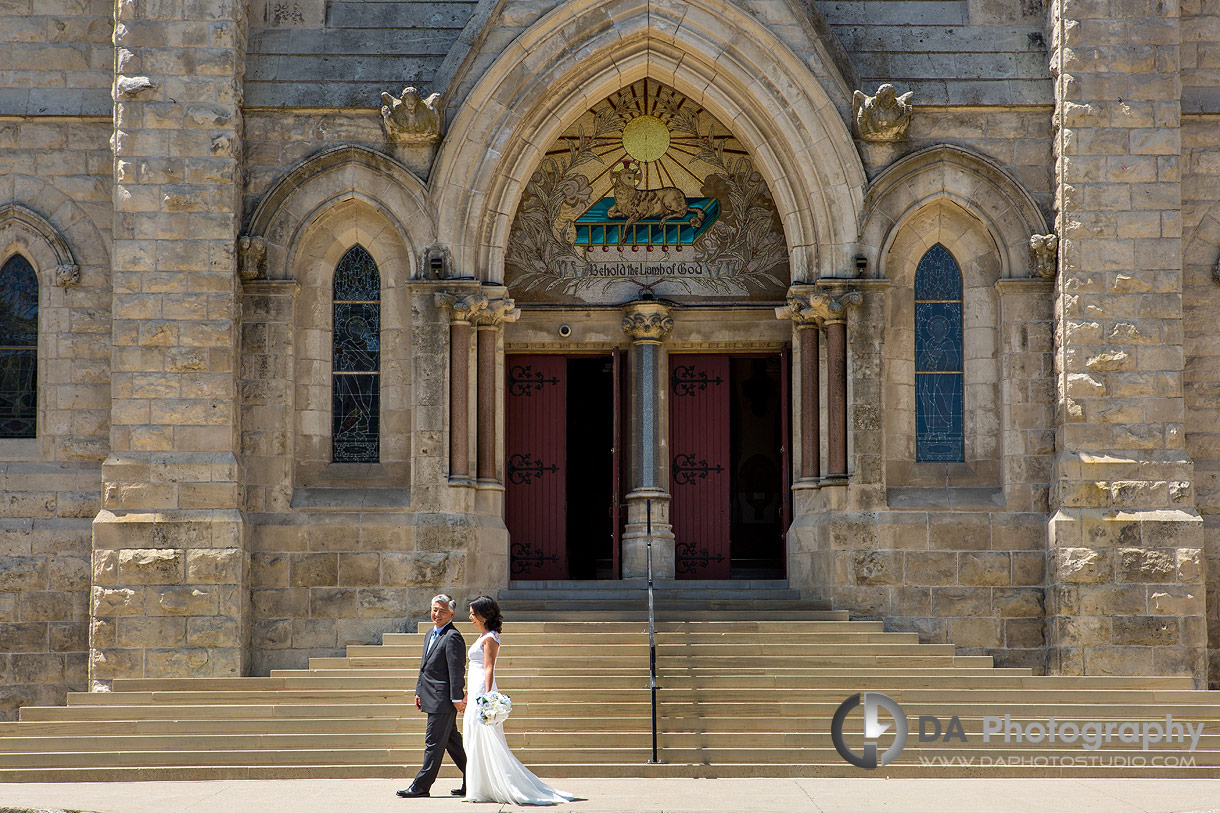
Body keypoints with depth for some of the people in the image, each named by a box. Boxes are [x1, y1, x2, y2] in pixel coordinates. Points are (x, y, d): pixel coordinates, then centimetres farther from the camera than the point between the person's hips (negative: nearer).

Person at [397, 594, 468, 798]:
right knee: (452, 741, 14)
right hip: (432, 698, 10)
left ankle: (421, 786, -2)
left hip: (443, 700, -10)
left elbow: (456, 670, -17)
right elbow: (425, 666, 22)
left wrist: (457, 698, -20)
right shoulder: (431, 634, 17)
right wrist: (419, 691, 19)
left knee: (434, 742, -5)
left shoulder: (453, 637, -14)